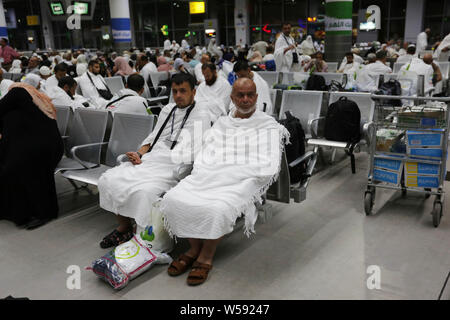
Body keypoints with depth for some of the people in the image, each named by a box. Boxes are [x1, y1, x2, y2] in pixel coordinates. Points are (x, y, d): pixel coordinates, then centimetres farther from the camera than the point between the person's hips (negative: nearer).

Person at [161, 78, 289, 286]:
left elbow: (269, 167, -1)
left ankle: (206, 257, -7)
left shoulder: (269, 126, 11)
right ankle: (194, 248, 1)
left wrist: (232, 170, -8)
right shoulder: (222, 124, 24)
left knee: (217, 209, -33)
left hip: (244, 180, -4)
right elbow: (203, 159, 16)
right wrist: (203, 173, -7)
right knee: (173, 198, -19)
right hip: (211, 175, 5)